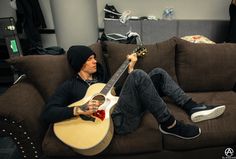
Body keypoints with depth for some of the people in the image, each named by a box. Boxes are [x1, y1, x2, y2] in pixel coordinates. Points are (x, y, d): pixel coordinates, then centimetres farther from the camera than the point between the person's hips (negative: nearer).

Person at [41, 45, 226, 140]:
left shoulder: (99, 76, 23)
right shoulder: (69, 86, 3)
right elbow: (47, 114, -8)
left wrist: (130, 67, 13)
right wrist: (79, 110, -23)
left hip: (130, 110, 8)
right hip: (116, 119, -7)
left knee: (158, 73, 0)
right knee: (139, 75, -28)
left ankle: (194, 108, -9)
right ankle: (169, 124, -17)